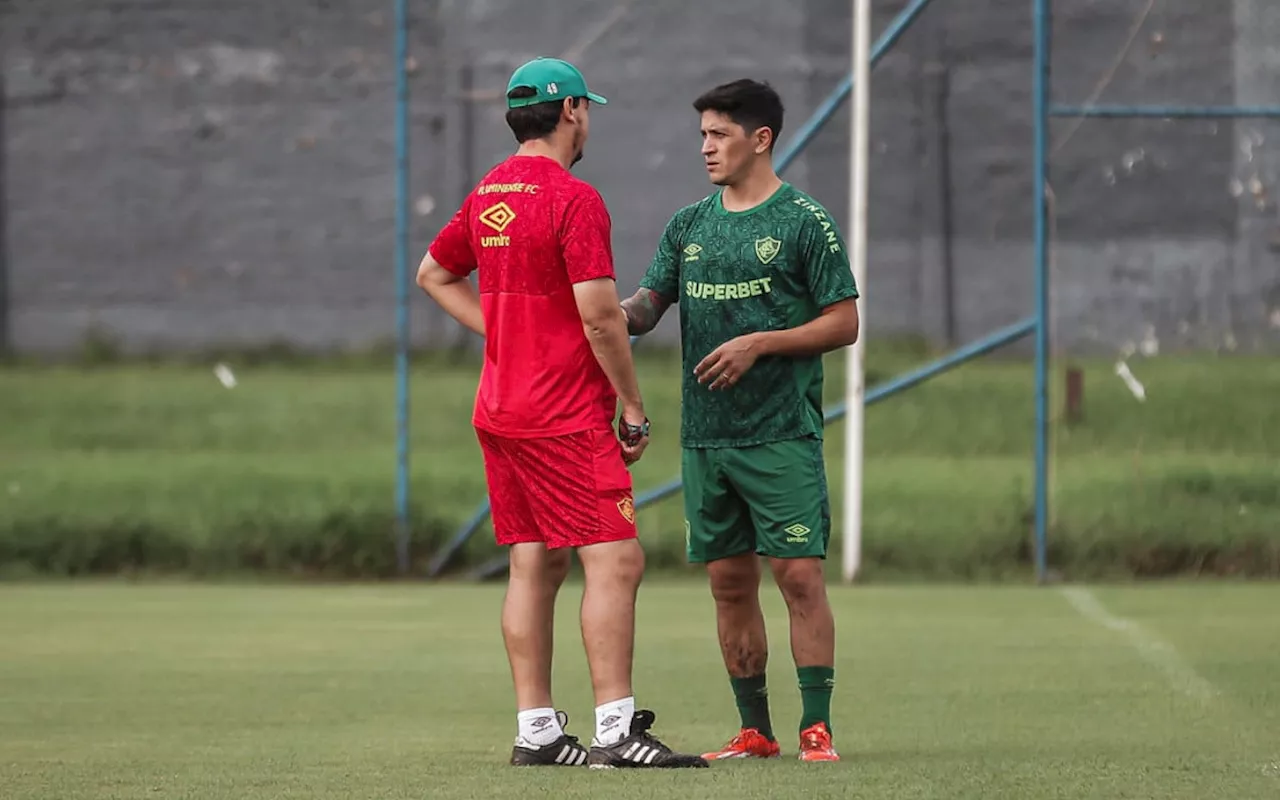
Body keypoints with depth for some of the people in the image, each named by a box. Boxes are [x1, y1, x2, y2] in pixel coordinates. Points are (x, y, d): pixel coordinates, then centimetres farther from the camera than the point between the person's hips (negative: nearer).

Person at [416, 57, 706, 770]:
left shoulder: (487, 195, 12)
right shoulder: (574, 199, -14)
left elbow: (434, 273, 27)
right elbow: (600, 316, -19)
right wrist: (636, 409, -10)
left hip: (500, 410, 9)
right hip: (567, 415, -9)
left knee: (535, 566, 10)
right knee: (616, 560, -10)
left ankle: (536, 731, 10)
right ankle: (617, 731, -16)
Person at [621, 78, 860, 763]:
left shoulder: (805, 222, -3)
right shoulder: (689, 226, 13)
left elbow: (843, 323, -4)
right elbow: (646, 305, 10)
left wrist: (759, 344, -13)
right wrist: (615, 315, -13)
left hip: (782, 435, -5)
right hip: (705, 437, 6)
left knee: (799, 575, -10)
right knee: (730, 582, 7)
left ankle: (816, 728, -7)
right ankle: (755, 731, 14)